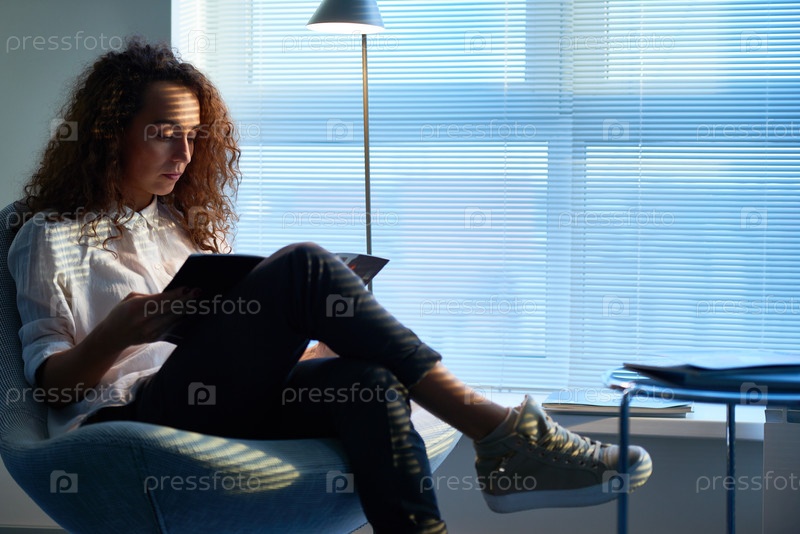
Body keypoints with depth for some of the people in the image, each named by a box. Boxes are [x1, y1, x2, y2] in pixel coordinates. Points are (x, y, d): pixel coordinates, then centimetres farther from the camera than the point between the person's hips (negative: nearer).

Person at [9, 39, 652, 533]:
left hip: (220, 405, 6)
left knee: (368, 382, -30)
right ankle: (497, 430, -32)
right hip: (128, 417, -5)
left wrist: (331, 336, 8)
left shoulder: (186, 222, 28)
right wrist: (116, 335, -17)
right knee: (302, 267, -26)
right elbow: (49, 380, 2)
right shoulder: (50, 238, 11)